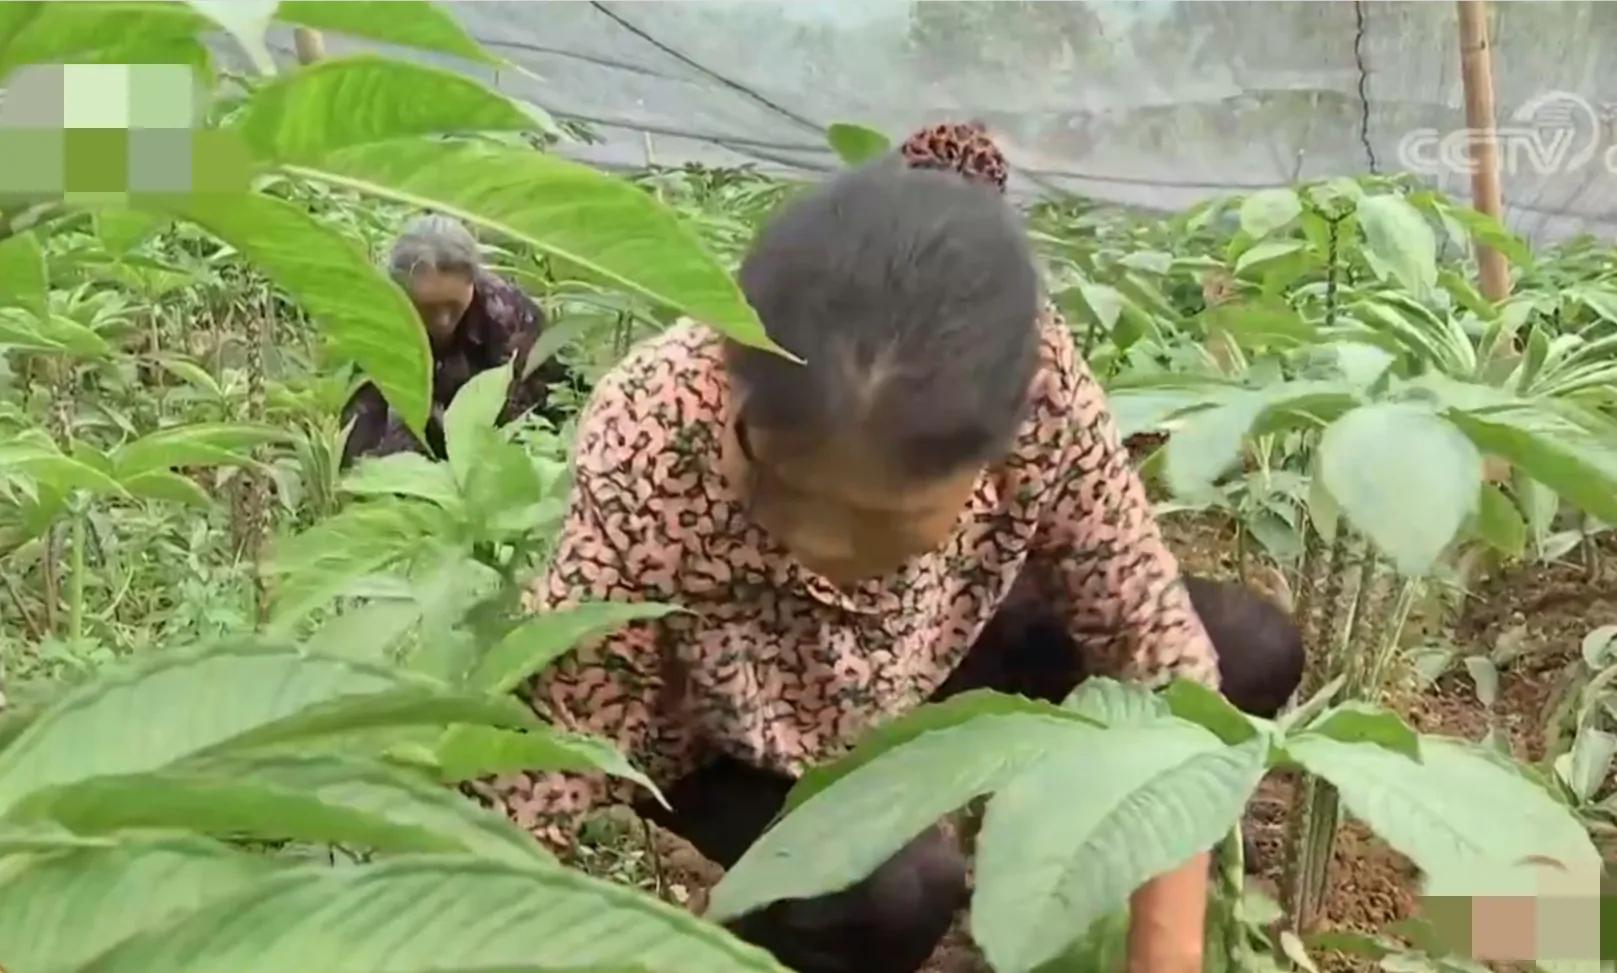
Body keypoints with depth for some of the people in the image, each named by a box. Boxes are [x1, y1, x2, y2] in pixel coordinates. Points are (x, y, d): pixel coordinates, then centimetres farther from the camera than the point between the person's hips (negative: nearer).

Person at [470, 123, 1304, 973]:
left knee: (1252, 649, -10)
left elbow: (1161, 653, -23)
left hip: (916, 669, 4)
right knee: (889, 894, -31)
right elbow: (529, 793, -35)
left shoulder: (1037, 385, -33)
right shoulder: (649, 457, -40)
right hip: (717, 733, -3)